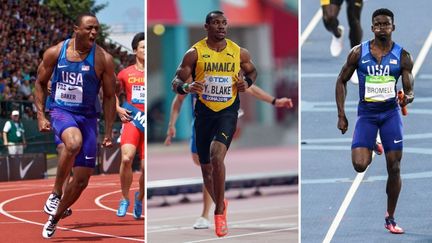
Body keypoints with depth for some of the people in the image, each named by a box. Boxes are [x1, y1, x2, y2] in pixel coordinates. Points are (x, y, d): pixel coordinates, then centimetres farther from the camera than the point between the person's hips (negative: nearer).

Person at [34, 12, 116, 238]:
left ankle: (54, 218, 23)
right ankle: (56, 193, -19)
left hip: (87, 116, 2)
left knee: (82, 179, 1)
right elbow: (40, 83, 10)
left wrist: (108, 133, -1)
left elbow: (109, 97, 2)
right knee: (74, 143, -37)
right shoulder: (55, 53, -5)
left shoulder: (103, 59, -6)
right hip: (60, 111, -2)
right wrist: (41, 115, 0)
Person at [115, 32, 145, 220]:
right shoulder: (125, 74, 8)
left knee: (145, 166, -3)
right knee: (127, 158, -21)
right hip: (131, 120, 0)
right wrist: (118, 109, 5)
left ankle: (140, 197, 26)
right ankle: (124, 199, -4)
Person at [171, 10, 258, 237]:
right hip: (204, 112, 2)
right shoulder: (195, 53, -4)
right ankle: (220, 203, 38)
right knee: (206, 166, 11)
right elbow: (176, 82, -2)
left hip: (228, 112, -2)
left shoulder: (239, 53, 1)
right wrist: (186, 87, -24)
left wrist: (247, 82, -1)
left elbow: (252, 71, 21)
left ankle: (220, 211, -13)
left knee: (217, 157, -24)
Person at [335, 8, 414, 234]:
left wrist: (407, 98, -28)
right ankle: (371, 150, 23)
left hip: (391, 113, 0)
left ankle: (390, 218, 14)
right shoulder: (358, 53, -3)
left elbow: (409, 90, -3)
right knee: (359, 165, -16)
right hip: (366, 113, 0)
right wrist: (341, 115, 1)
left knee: (394, 168, -1)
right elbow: (341, 81, 6)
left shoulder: (402, 56, -3)